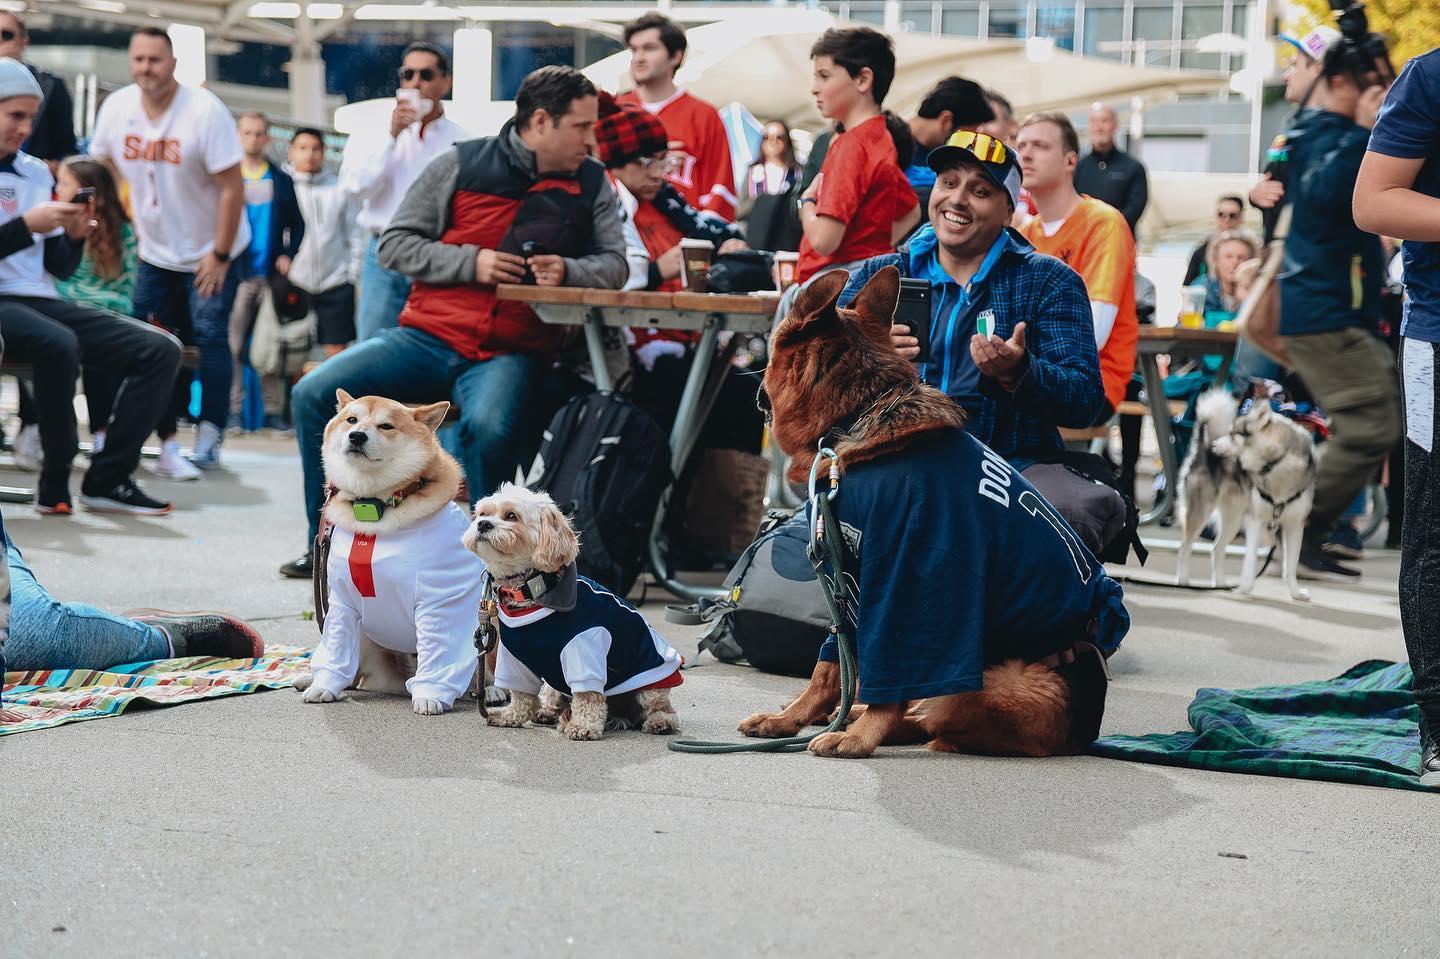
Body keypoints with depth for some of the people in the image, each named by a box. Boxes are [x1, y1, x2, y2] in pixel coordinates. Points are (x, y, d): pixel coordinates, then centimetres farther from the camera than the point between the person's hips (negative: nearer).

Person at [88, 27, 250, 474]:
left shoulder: (205, 111, -20)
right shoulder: (116, 107, -5)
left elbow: (232, 187, -18)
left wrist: (219, 255, -18)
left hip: (213, 252, -5)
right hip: (155, 252, 5)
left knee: (209, 336, -13)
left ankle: (209, 440, -7)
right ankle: (167, 441, 6)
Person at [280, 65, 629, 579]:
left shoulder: (592, 184, 9)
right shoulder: (461, 165, 3)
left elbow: (614, 264, 7)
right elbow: (394, 245, 3)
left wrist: (567, 271, -14)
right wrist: (470, 262, -11)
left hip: (511, 352, -1)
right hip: (428, 335, 1)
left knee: (489, 428, -36)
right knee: (314, 395, -14)